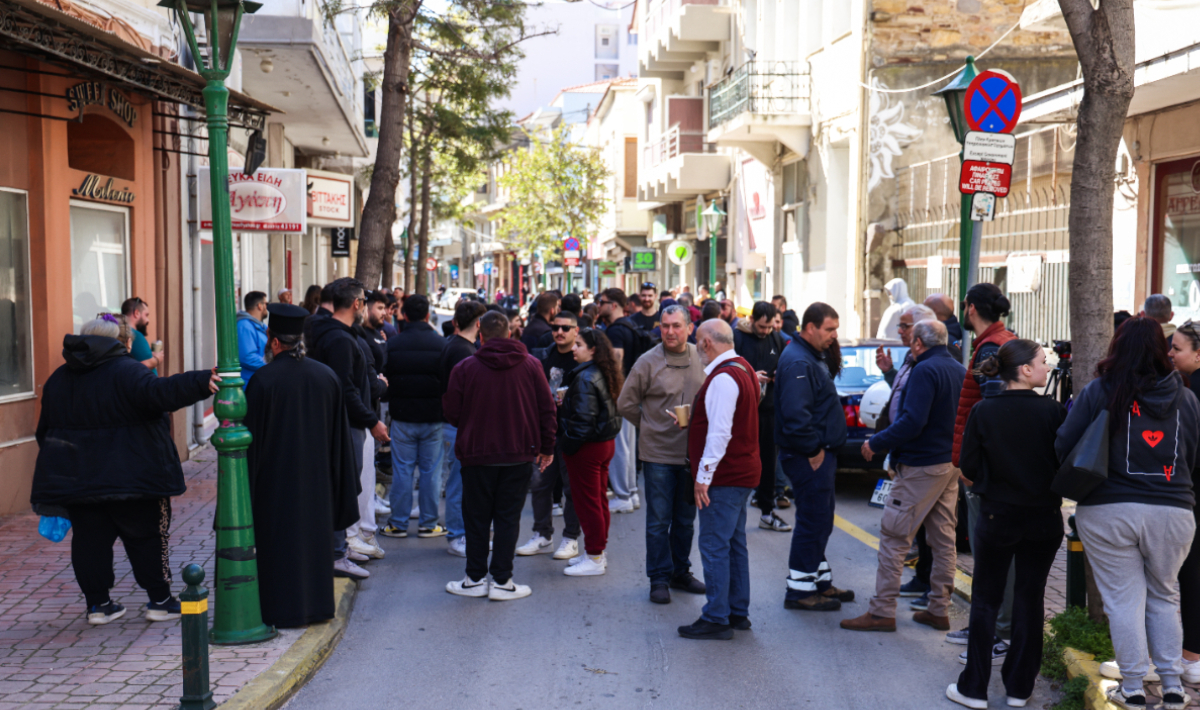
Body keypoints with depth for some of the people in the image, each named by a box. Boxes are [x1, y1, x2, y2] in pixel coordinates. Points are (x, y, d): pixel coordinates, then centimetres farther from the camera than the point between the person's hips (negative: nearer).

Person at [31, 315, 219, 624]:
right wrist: (202, 382, -35)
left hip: (75, 477, 6)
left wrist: (56, 468, 28)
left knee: (89, 539, 10)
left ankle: (97, 603, 12)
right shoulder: (125, 371, -11)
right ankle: (160, 600, 10)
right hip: (131, 478, -5)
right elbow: (159, 393, -30)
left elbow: (45, 430, 19)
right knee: (148, 536, 5)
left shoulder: (58, 378, 12)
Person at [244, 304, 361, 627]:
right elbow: (340, 436, 6)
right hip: (315, 478, 5)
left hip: (275, 478, -5)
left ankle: (283, 610, 7)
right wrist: (340, 488, 14)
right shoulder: (327, 376, 0)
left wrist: (247, 487, -5)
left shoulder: (263, 380, -15)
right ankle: (316, 604, 21)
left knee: (279, 540, 4)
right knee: (314, 536, 14)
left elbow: (252, 437, -12)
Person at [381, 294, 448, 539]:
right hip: (433, 418, -1)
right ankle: (428, 524, 12)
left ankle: (398, 523, 12)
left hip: (402, 418, 1)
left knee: (402, 470, 7)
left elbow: (385, 381, 1)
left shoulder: (393, 344, -4)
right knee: (431, 470, 7)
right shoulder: (440, 344, -7)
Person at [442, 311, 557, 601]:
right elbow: (547, 409, 0)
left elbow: (451, 413, -3)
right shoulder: (531, 365, -2)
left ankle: (475, 579, 16)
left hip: (478, 454, -1)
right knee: (508, 517, 7)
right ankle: (502, 581, 8)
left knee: (477, 517, 10)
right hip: (519, 454, 1)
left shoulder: (464, 368, -8)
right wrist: (547, 446, 11)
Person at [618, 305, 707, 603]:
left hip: (692, 453, 3)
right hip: (658, 453, -3)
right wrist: (649, 426, 2)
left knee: (686, 519, 14)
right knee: (659, 520, 1)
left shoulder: (702, 358, 1)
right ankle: (659, 578, 11)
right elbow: (626, 403, -1)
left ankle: (681, 572, 28)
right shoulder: (648, 362, -8)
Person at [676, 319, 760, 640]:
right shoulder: (743, 369, 13)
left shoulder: (722, 378, -19)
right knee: (735, 544, 16)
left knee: (714, 547, -5)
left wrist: (704, 476, -20)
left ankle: (716, 619, -1)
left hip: (724, 478, -10)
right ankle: (738, 612, 23)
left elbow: (719, 432, -23)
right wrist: (693, 419, 15)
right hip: (743, 472, 10)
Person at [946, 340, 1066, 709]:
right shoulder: (1052, 411, -10)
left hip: (997, 517, 0)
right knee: (1030, 599, 11)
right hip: (1044, 519, 0)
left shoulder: (983, 412, -8)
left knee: (986, 602, 9)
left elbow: (969, 466, -6)